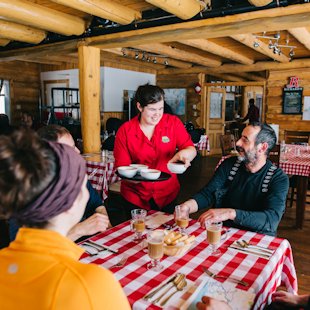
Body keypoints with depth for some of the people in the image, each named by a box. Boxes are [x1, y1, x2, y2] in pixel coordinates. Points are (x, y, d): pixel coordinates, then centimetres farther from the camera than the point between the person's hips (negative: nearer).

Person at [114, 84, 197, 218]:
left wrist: (185, 153, -33)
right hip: (135, 197, -1)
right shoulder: (125, 131, -10)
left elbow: (191, 149, -10)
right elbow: (121, 168, -10)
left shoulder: (173, 123, -7)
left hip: (167, 194, 1)